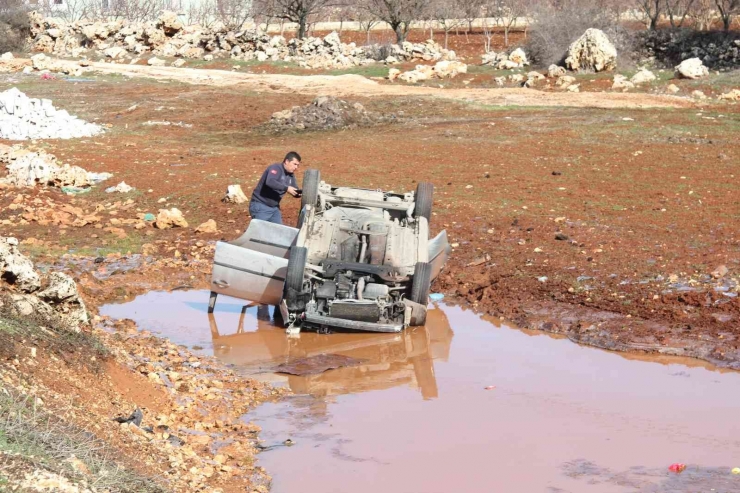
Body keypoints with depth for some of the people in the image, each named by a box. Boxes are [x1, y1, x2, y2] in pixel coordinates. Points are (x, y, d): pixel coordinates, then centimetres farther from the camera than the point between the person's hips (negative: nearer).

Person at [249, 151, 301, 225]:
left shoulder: (291, 175, 9)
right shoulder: (276, 168, -16)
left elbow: (295, 191, 12)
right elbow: (270, 182, -36)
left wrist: (299, 193, -13)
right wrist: (286, 188, -37)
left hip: (274, 208, 9)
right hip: (260, 206, -8)